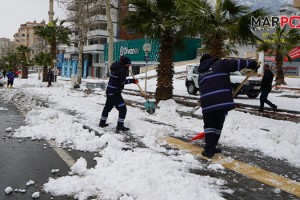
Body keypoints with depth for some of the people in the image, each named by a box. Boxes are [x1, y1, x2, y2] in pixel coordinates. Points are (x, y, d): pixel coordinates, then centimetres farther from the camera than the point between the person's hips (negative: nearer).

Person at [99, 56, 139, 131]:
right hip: (114, 92, -10)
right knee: (123, 109, -4)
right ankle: (120, 126, -1)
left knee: (107, 107, 22)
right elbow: (122, 81, -21)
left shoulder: (117, 66, 9)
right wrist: (132, 81, -21)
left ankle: (102, 123, 34)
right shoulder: (122, 69, -18)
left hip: (110, 91, 10)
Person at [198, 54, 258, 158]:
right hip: (222, 101, -2)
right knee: (218, 125, 13)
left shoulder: (201, 74, 25)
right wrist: (251, 63, 7)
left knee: (209, 126, 14)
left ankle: (209, 149, 6)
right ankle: (211, 148, 22)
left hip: (207, 103, 3)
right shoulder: (220, 64, 11)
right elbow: (235, 63, -1)